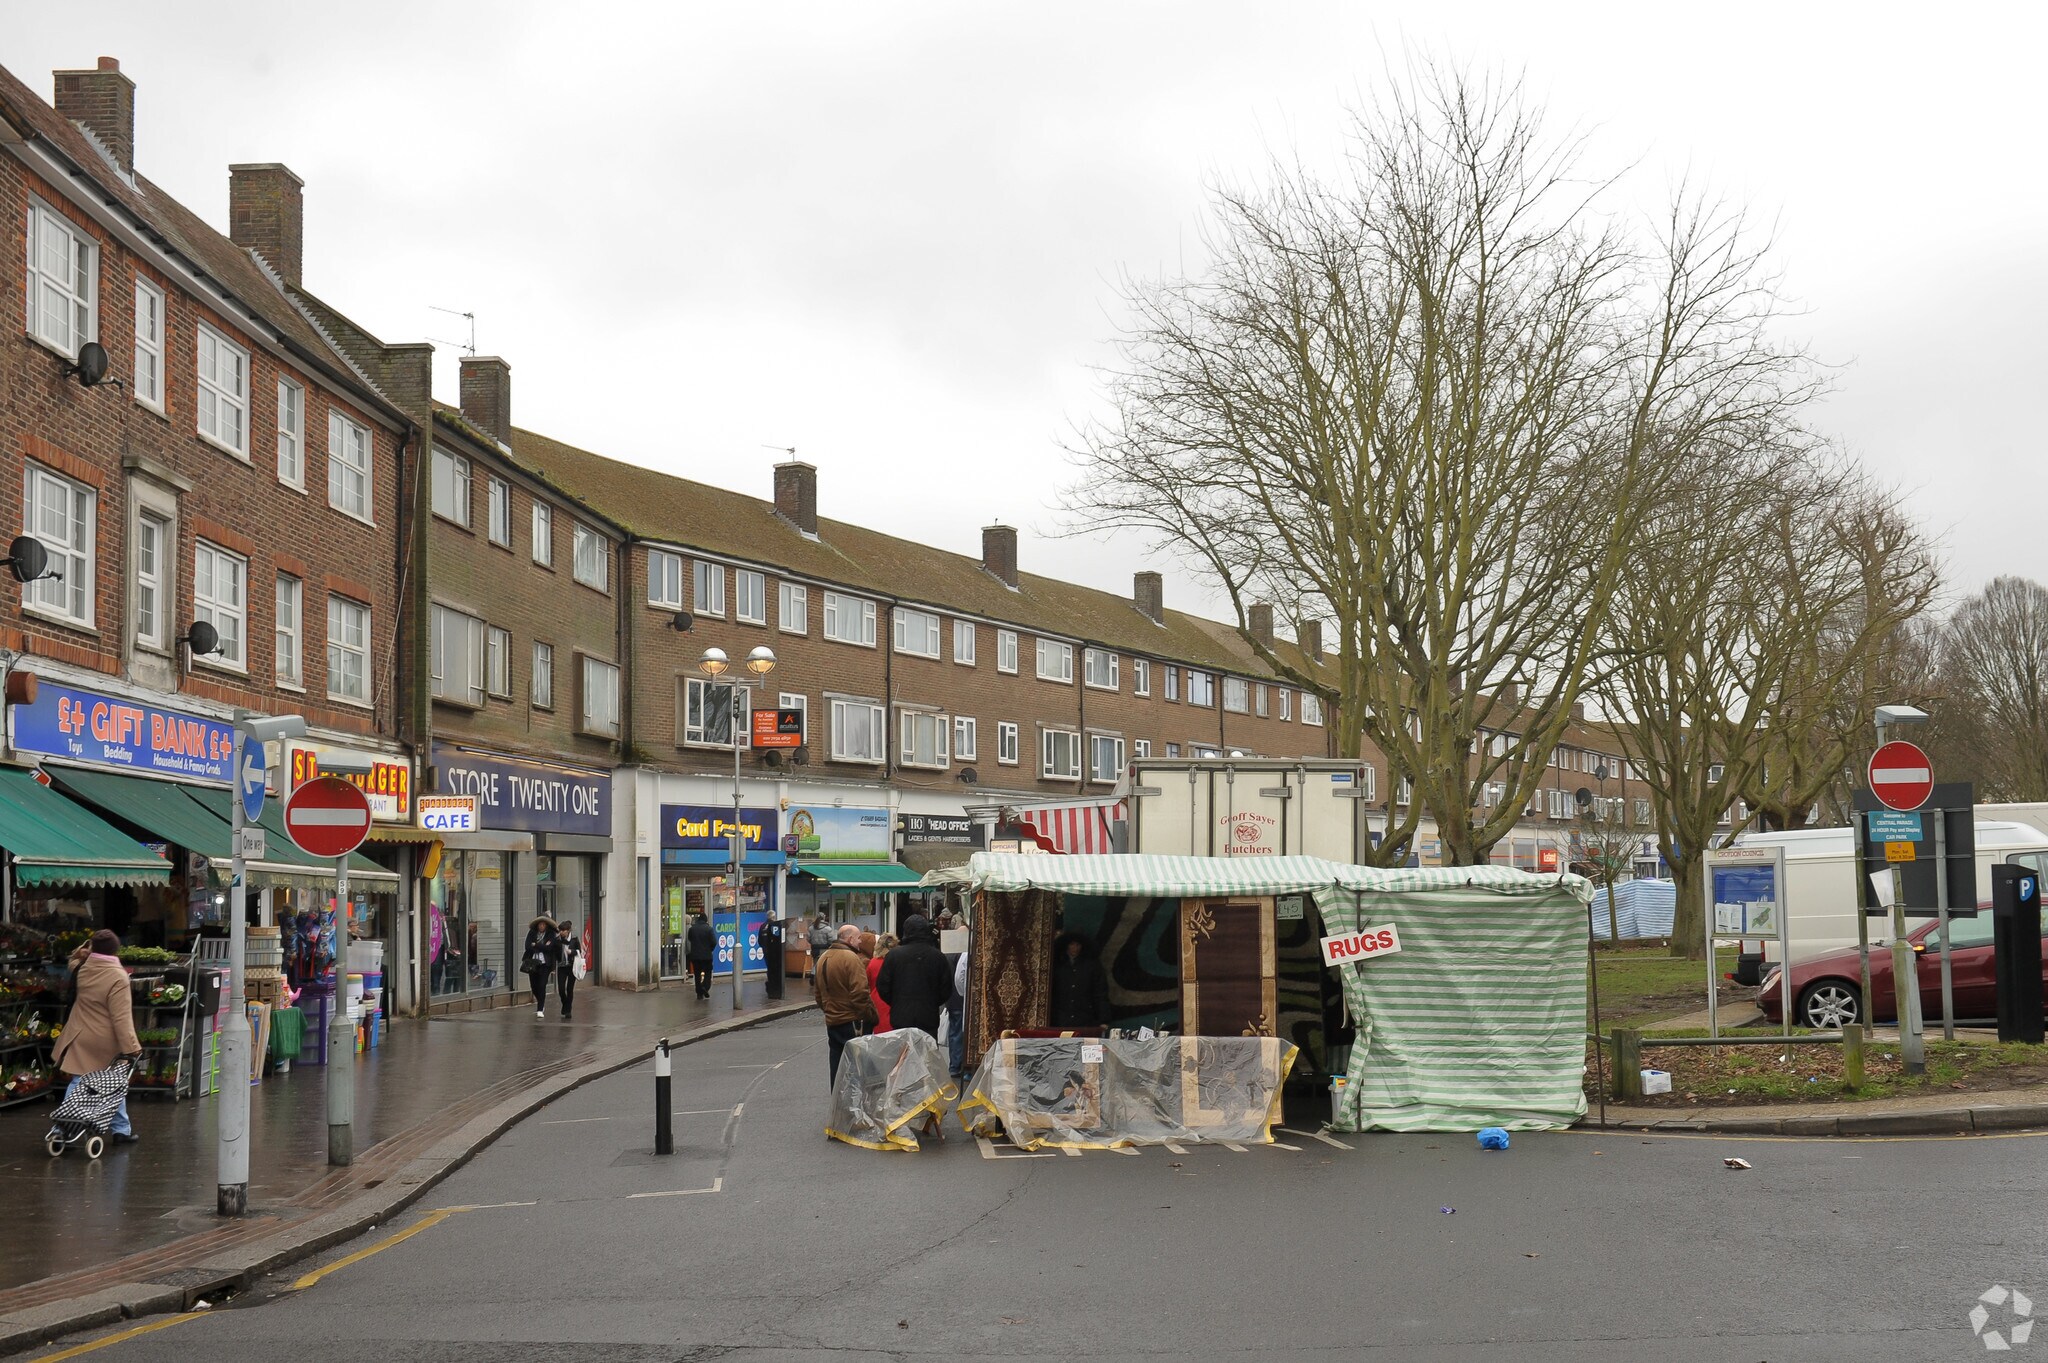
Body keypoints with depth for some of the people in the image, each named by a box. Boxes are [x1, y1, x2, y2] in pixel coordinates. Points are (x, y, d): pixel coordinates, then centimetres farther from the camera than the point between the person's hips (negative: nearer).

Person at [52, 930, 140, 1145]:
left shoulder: (84, 969, -4)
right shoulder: (118, 978, -21)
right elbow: (121, 1018, -23)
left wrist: (82, 953, 11)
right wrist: (131, 1047, -20)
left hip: (81, 1038, 4)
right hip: (106, 1043, -4)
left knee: (78, 1085, 9)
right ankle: (121, 1130, 17)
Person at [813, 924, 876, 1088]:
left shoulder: (823, 958, 11)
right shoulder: (851, 958, -16)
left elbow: (817, 993, 19)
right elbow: (860, 993, -20)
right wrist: (871, 1016, -12)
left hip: (831, 1020, 8)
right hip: (851, 1022, -8)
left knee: (837, 1064, 13)